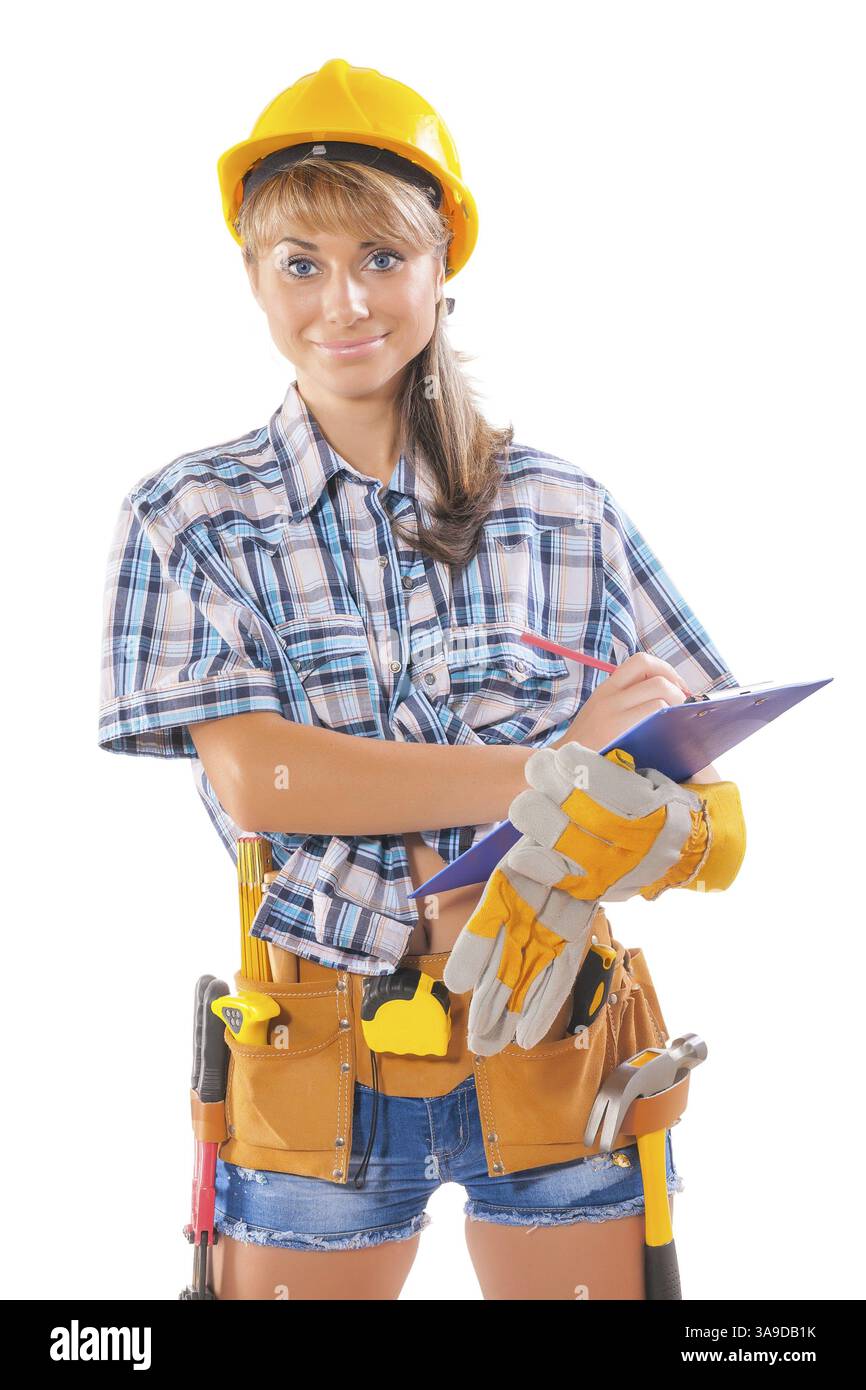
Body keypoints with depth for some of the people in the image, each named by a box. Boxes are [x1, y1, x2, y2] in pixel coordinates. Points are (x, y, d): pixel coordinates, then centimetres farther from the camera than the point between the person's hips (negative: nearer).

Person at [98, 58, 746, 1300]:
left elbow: (705, 798, -2)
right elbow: (252, 779, -15)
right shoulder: (190, 519, -3)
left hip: (554, 1035, 1)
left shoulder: (565, 511, -2)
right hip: (319, 1057, 0)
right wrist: (556, 768, -19)